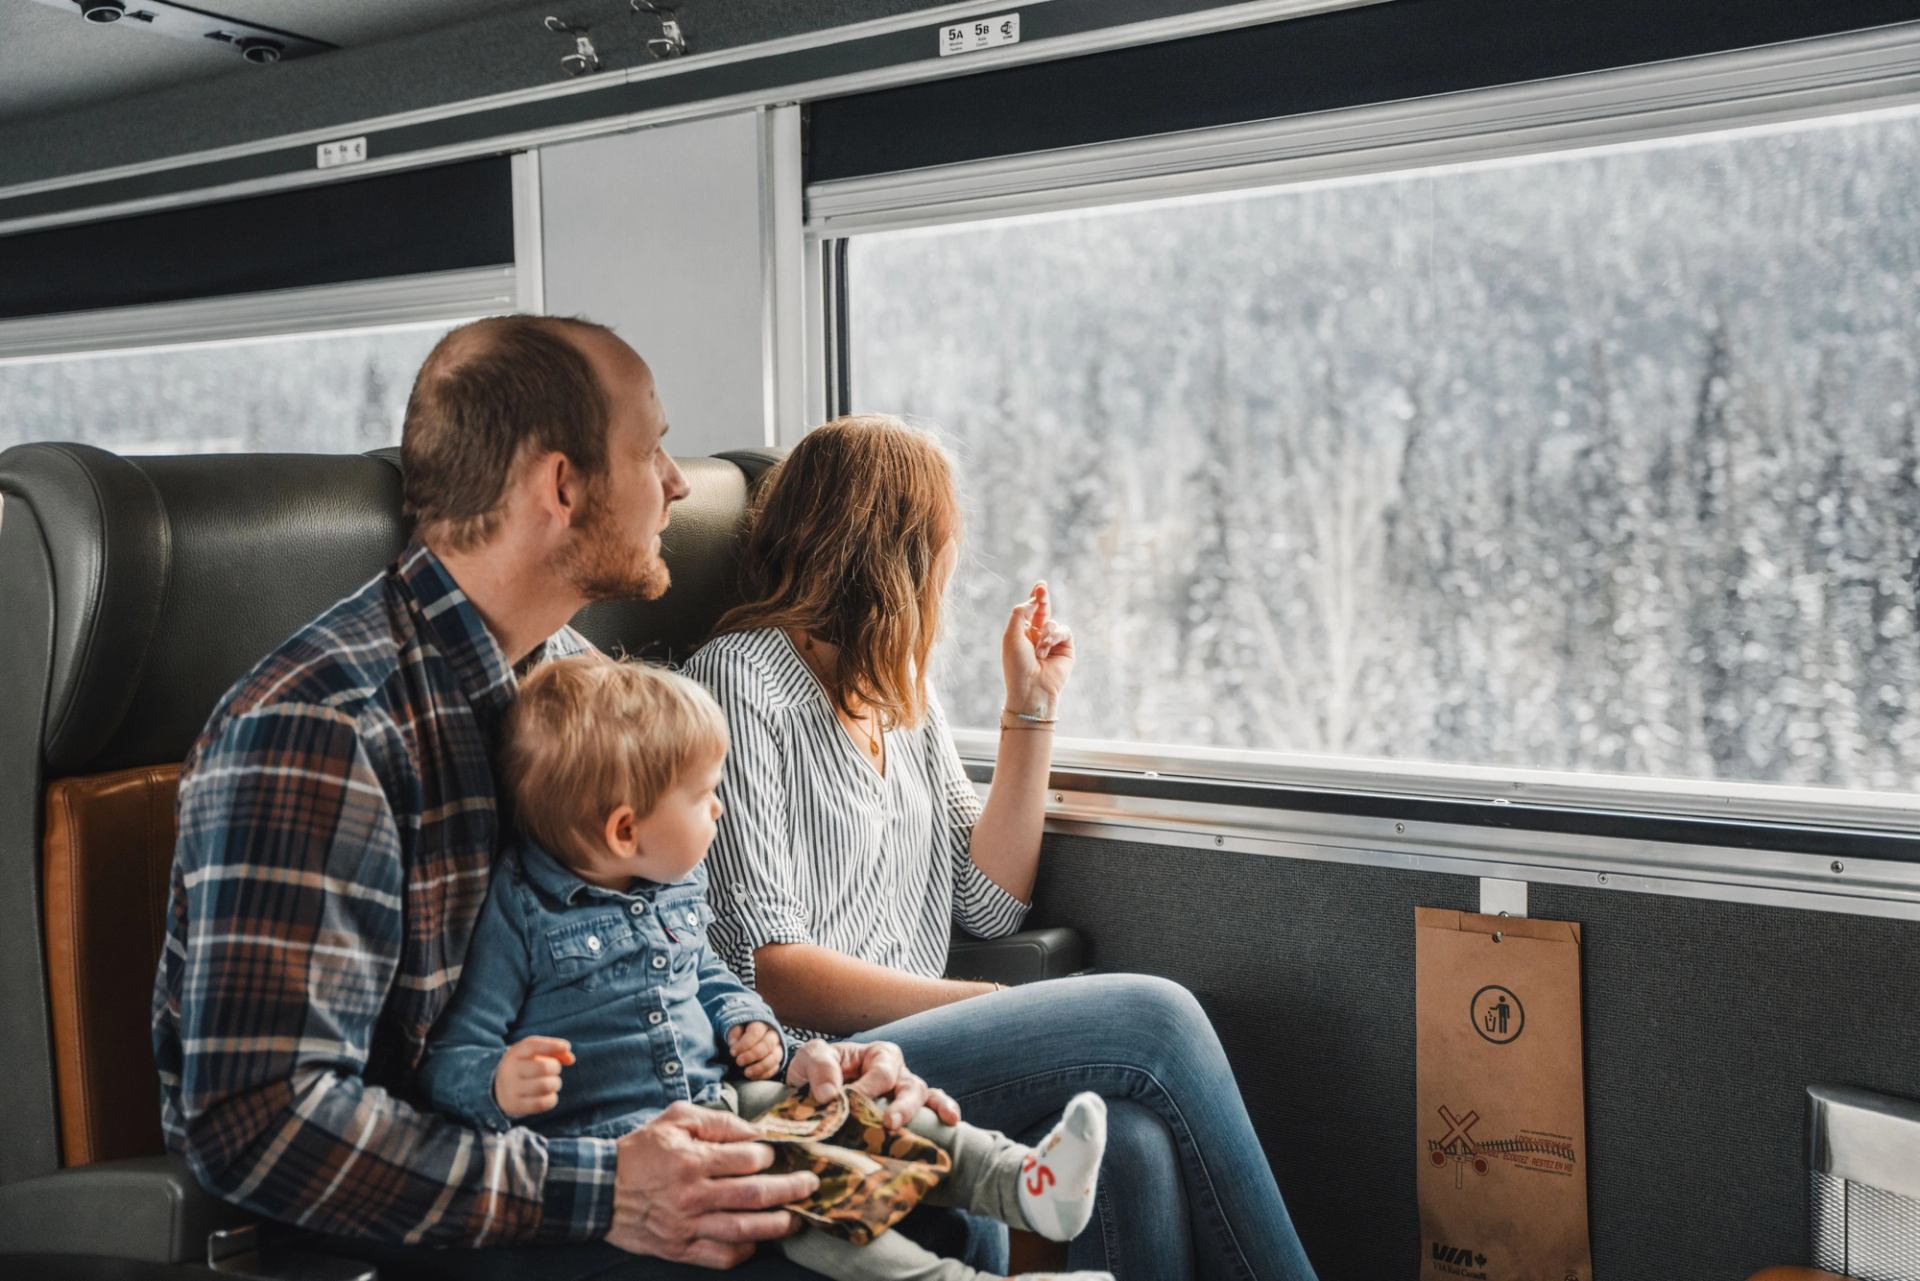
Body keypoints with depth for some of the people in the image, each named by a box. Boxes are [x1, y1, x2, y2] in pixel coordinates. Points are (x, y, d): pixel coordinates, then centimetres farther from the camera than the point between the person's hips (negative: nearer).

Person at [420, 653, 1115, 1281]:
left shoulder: (679, 886, 13)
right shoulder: (516, 913, -11)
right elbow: (448, 1056, -9)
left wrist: (750, 1024, 9)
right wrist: (500, 1088, -31)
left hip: (726, 1095, 8)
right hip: (618, 1136, -8)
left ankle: (1020, 1184, -11)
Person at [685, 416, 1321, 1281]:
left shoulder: (901, 688, 19)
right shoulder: (741, 677, -6)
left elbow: (989, 904, 15)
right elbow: (764, 967, -14)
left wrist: (1032, 707, 11)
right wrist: (999, 1012, -19)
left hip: (915, 1049, 6)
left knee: (1134, 1145, -25)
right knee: (1154, 1019, -19)